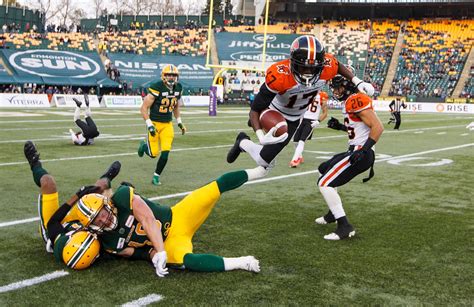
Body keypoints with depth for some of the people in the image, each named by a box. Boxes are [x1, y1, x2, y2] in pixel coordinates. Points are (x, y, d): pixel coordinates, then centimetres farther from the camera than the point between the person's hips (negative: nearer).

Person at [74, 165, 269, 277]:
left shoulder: (122, 197, -19)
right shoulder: (110, 243, -9)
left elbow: (148, 219, -24)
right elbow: (134, 252, -2)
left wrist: (160, 252, -30)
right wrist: (155, 255, -22)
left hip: (176, 218, 0)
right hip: (169, 243, 0)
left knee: (217, 187, -11)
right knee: (182, 260, -37)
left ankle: (254, 173, 15)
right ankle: (238, 263, -33)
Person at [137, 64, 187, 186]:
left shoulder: (178, 88, 1)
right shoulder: (157, 88, -19)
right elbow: (143, 108, -16)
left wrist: (179, 122, 16)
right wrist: (149, 125, -21)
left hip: (167, 124, 5)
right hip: (155, 123, -4)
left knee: (165, 153, -6)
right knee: (153, 153, 0)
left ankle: (156, 176, 13)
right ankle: (144, 145, 36)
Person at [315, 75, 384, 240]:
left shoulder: (356, 101, -17)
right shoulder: (350, 101, 14)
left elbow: (377, 127, -23)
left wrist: (363, 150, -29)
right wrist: (340, 126, 12)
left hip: (361, 154, -11)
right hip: (355, 151, 11)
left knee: (325, 183, -14)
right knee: (323, 169, 27)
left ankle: (345, 226, -14)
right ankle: (335, 212, 35)